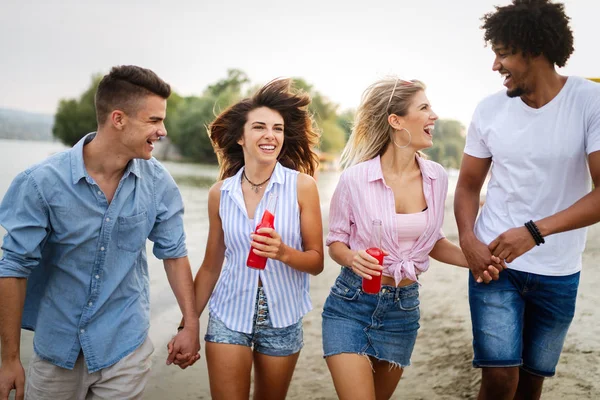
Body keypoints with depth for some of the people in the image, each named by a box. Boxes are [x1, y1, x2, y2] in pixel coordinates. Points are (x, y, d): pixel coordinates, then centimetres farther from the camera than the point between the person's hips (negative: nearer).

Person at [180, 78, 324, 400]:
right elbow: (211, 266, 6)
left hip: (282, 319, 0)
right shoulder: (220, 193, -4)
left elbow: (316, 261, -6)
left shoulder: (302, 186, -10)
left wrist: (283, 252, -26)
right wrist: (188, 324, 7)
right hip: (229, 315, 1)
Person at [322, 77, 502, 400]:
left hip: (403, 309, 4)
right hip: (351, 304, -4)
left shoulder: (437, 177, -3)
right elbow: (335, 241, -2)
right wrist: (352, 258, -25)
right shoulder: (356, 178, -14)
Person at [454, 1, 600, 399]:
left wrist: (535, 231, -26)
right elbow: (469, 185, 6)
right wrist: (468, 238, -11)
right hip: (494, 262, 1)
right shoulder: (490, 109, -1)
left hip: (559, 273, -1)